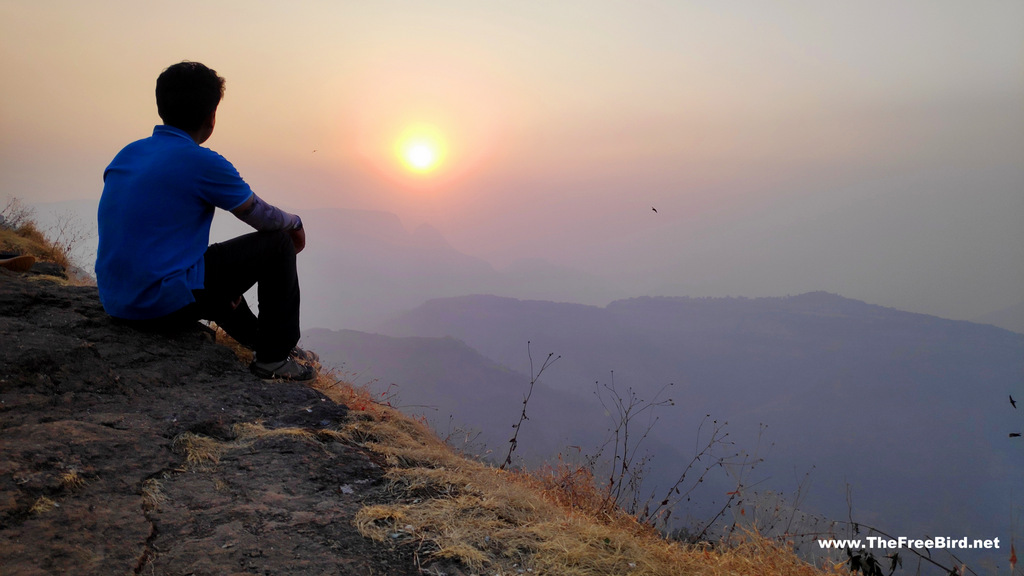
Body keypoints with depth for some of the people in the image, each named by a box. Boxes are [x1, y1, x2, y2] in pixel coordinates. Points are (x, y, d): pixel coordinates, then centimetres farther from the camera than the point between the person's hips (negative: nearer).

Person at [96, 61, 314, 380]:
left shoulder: (127, 154, 10)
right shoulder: (203, 163, -14)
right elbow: (263, 217, -3)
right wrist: (295, 223, 21)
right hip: (167, 304, -8)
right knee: (277, 242, 1)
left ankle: (256, 337, 46)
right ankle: (275, 357, 10)